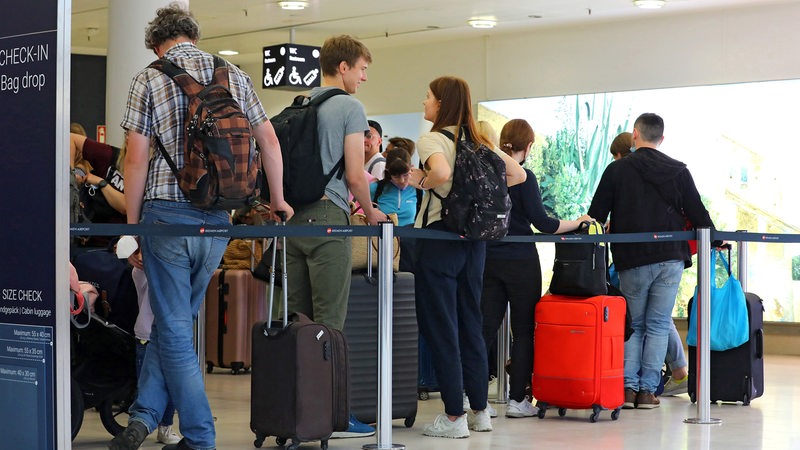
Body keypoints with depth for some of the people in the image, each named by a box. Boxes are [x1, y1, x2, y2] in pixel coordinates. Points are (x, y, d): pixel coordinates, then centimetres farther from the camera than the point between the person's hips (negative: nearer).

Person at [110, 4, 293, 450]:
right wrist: (278, 199, 22)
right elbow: (269, 140, 10)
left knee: (174, 328, 3)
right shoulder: (235, 76, 9)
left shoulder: (149, 79, -1)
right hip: (218, 217, 4)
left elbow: (137, 159, -4)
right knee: (173, 320, 15)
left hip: (168, 212, -4)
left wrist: (133, 228, 3)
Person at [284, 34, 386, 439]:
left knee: (296, 317, 9)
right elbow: (355, 176, -9)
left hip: (292, 218, 7)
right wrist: (371, 213, 6)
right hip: (328, 216, -7)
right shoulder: (349, 108, -5)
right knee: (329, 320, -7)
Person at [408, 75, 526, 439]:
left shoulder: (431, 140, -9)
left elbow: (442, 172, -30)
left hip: (439, 235, -7)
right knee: (470, 324, 14)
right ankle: (479, 411, 18)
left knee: (439, 326, -1)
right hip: (475, 236, 7)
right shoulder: (479, 142, 12)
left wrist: (422, 181, -11)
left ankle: (454, 416, 0)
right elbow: (518, 175, 16)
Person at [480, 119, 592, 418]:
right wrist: (577, 222, -3)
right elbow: (541, 222, -14)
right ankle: (517, 399, 4)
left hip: (488, 257, 5)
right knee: (523, 331, 4)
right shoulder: (523, 177, -11)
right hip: (520, 260, -5)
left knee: (486, 327, 7)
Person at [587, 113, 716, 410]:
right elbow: (697, 213, 6)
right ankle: (648, 390, 2)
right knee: (658, 326, 6)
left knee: (633, 325, 12)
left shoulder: (617, 170, -1)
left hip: (632, 261, -1)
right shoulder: (678, 171, 3)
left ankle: (628, 387, 2)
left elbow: (596, 215, 1)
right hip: (670, 258, 1)